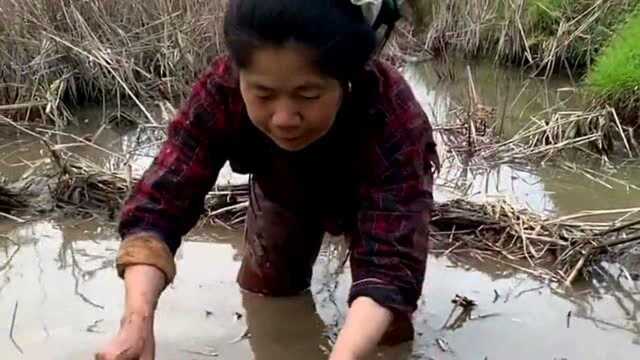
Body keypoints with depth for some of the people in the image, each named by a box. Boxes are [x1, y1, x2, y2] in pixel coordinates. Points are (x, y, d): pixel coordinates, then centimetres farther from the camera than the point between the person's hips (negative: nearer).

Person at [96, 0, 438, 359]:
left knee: (388, 327, -10)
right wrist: (137, 322, -55)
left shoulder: (392, 116, -44)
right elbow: (159, 204, -39)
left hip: (384, 192, -2)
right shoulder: (222, 90, -37)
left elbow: (390, 262, -49)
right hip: (287, 189, 2)